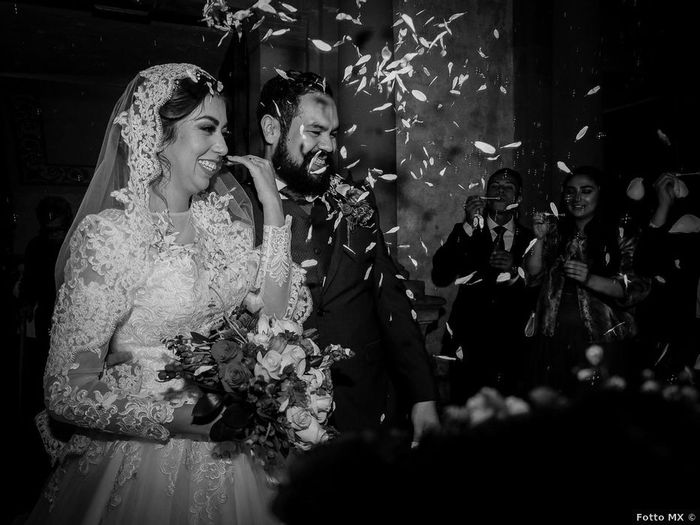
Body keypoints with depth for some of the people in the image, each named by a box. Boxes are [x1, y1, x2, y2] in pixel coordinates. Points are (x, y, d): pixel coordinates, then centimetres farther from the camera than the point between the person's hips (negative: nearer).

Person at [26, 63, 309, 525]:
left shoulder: (222, 220, 1)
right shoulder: (110, 234, -18)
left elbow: (282, 314, -7)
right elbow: (68, 391, -17)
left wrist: (273, 209, -10)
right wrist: (183, 417, -25)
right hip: (147, 456, -6)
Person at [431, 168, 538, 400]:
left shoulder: (530, 239, 8)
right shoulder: (465, 233, 4)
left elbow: (537, 297, 2)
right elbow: (440, 277, -12)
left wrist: (514, 271, -17)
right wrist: (469, 225, -16)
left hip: (511, 348, 1)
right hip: (467, 344, -1)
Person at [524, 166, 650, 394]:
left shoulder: (620, 237, 0)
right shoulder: (555, 231, 10)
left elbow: (635, 290, -6)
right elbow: (533, 275, 4)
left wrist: (590, 279, -20)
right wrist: (540, 239, -9)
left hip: (600, 341, -2)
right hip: (554, 337, 3)